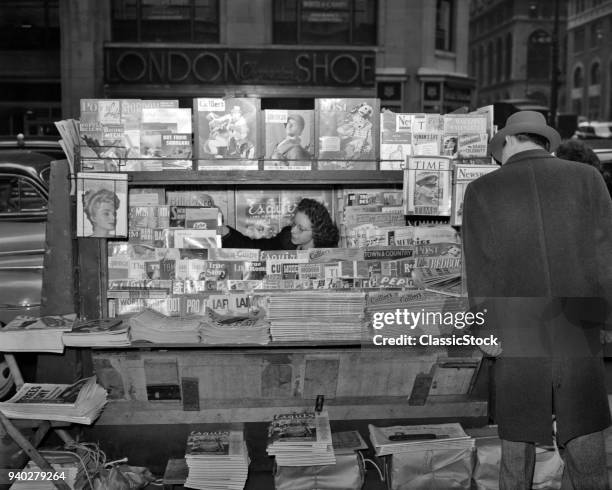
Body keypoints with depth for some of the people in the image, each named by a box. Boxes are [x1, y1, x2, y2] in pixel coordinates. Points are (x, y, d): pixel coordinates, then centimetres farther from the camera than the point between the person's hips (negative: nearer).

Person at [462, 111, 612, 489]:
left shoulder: (482, 191, -2)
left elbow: (480, 270, -3)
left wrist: (486, 331, 2)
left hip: (516, 330, 0)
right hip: (578, 330, 0)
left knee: (518, 437, 14)